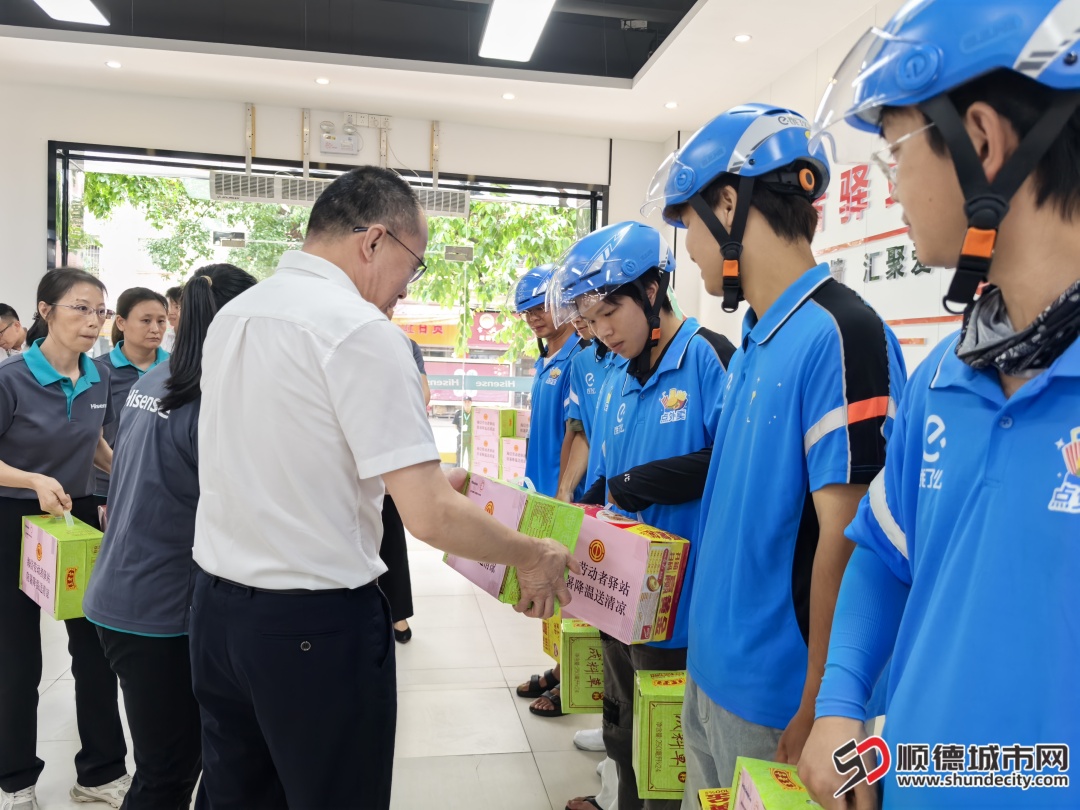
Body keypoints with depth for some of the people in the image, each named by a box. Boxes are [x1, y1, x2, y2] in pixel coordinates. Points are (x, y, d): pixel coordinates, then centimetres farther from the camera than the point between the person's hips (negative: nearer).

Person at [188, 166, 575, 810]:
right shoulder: (362, 330, -18)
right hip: (316, 626, -8)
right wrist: (533, 556, -6)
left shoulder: (231, 315, 7)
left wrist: (424, 475, 20)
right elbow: (430, 517, -22)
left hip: (217, 606, 8)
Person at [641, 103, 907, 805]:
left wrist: (815, 713, -17)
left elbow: (845, 537, -22)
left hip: (775, 697, -8)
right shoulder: (755, 344, 6)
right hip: (712, 668, 8)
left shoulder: (841, 337, -21)